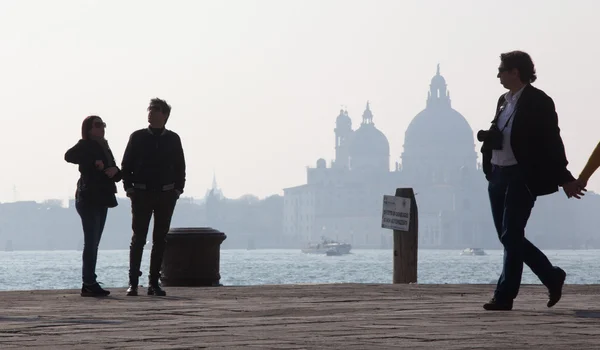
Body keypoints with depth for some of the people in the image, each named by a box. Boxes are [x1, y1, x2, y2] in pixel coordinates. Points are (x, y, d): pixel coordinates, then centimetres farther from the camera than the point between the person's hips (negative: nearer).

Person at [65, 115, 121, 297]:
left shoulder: (104, 148, 19)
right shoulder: (85, 145, -5)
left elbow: (117, 176, 17)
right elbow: (69, 156, -25)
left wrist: (115, 171, -7)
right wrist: (94, 162, -22)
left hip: (101, 200, 8)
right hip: (89, 199, -8)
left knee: (93, 243, 8)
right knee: (91, 242, -11)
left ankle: (89, 284, 10)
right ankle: (89, 283, -13)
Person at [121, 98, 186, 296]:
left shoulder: (173, 139, 7)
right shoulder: (138, 137, 4)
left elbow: (180, 167, 11)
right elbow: (126, 165, 4)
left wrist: (178, 189, 1)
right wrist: (129, 188, -6)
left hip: (166, 194, 2)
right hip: (142, 194, -2)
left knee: (160, 240, 3)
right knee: (138, 238, -5)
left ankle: (154, 283, 8)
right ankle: (133, 282, -3)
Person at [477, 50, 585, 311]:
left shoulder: (538, 102, -10)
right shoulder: (504, 101, 15)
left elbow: (552, 142, -11)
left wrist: (564, 179, -12)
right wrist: (488, 136, 6)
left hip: (522, 177, -9)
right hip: (498, 176, 9)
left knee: (511, 237, -8)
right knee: (509, 237, 10)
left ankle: (504, 296, -4)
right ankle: (552, 278, 23)